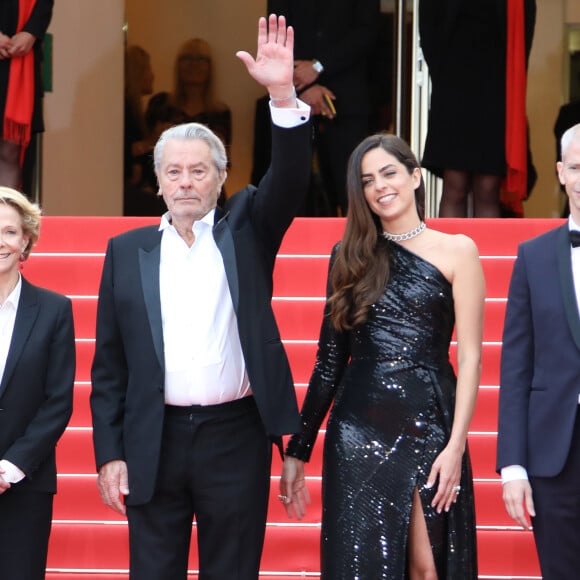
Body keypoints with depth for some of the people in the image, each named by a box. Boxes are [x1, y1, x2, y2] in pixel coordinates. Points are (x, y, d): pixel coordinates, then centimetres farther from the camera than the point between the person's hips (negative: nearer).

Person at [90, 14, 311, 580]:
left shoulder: (245, 230, 7)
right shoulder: (127, 251, 7)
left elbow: (290, 180, -11)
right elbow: (108, 362, 7)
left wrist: (283, 96, -25)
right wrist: (109, 453, 0)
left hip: (236, 436, -1)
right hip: (153, 441, 1)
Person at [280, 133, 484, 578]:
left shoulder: (456, 252, 1)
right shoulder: (350, 256, 9)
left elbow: (470, 357, -3)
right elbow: (330, 358, 10)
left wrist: (456, 445, -11)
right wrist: (298, 450, 7)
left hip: (428, 427, -2)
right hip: (357, 430, 3)